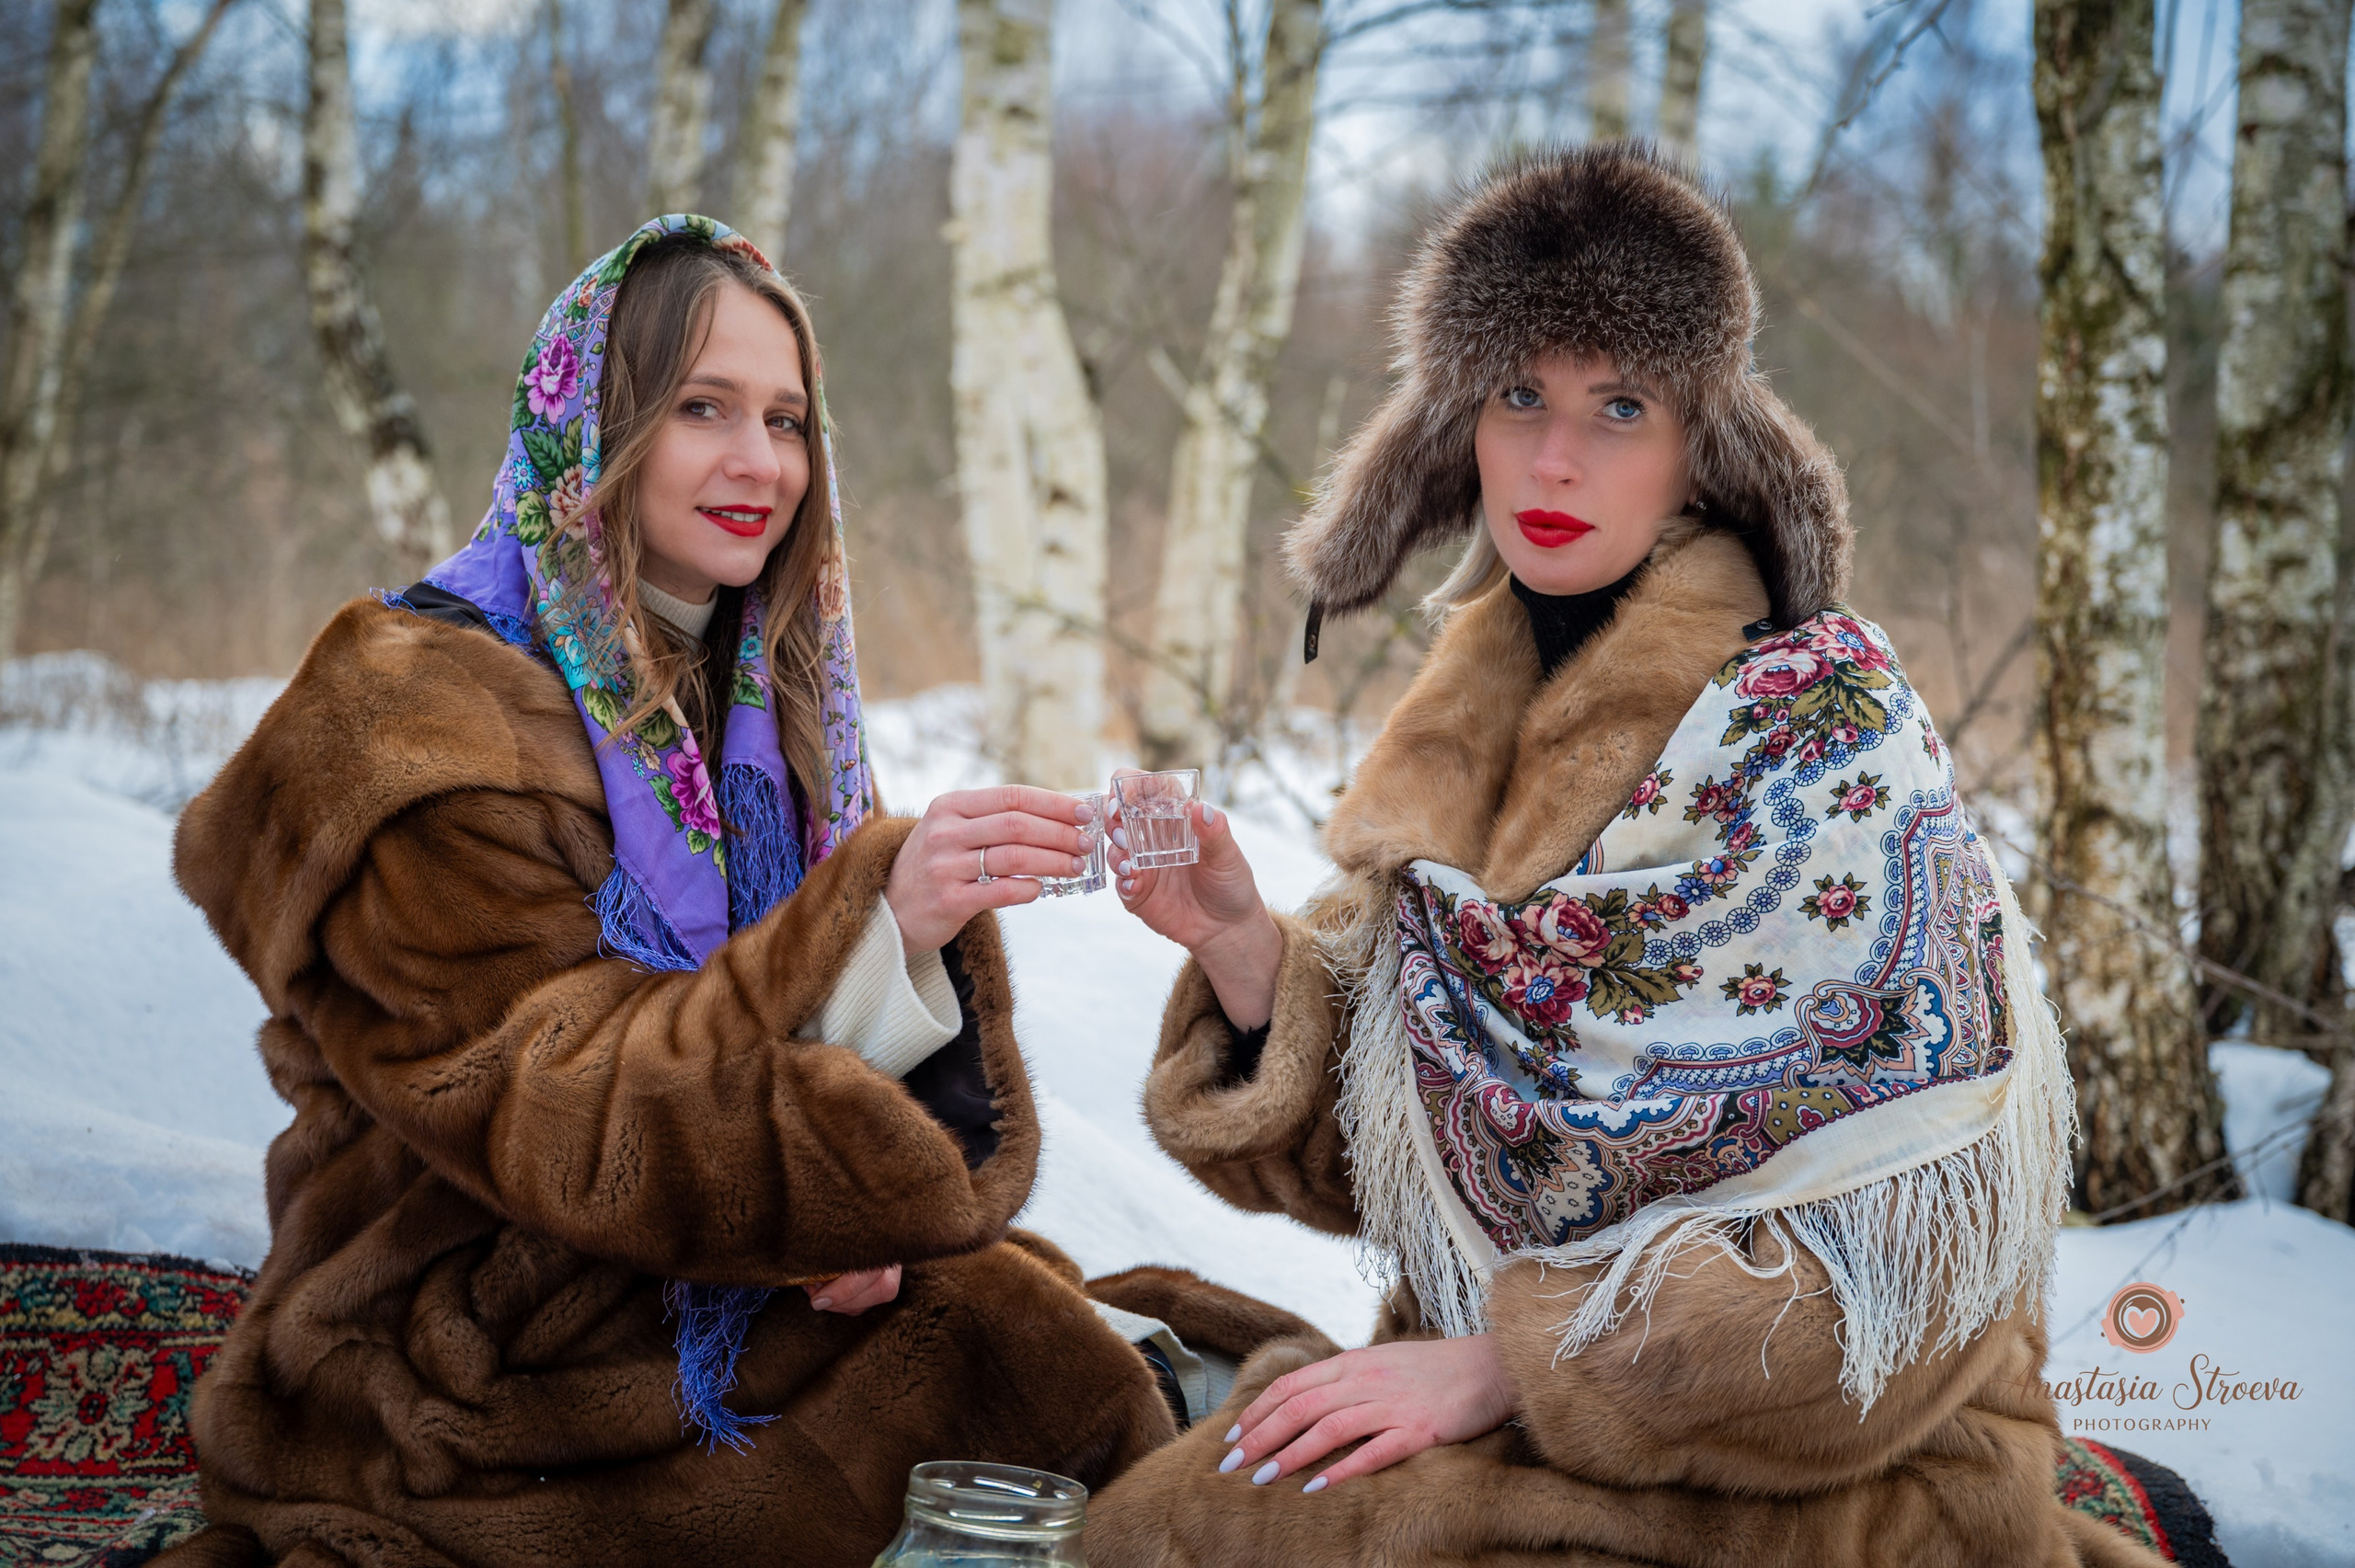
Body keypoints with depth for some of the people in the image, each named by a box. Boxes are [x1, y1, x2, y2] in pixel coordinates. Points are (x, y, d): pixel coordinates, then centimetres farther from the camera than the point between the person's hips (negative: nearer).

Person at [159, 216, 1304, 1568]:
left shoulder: (762, 704, 12)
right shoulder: (416, 719, -13)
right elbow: (559, 1118, -21)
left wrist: (868, 1205, -13)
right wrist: (876, 924, -34)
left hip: (728, 1288, 6)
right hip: (482, 1381, -6)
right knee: (996, 1344, -26)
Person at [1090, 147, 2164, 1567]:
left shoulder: (1822, 710, -12)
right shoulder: (1460, 733, 5)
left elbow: (1910, 1225, -16)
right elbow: (1370, 1160, 6)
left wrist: (1511, 1363, -17)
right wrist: (1245, 949, -11)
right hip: (1504, 1418, 6)